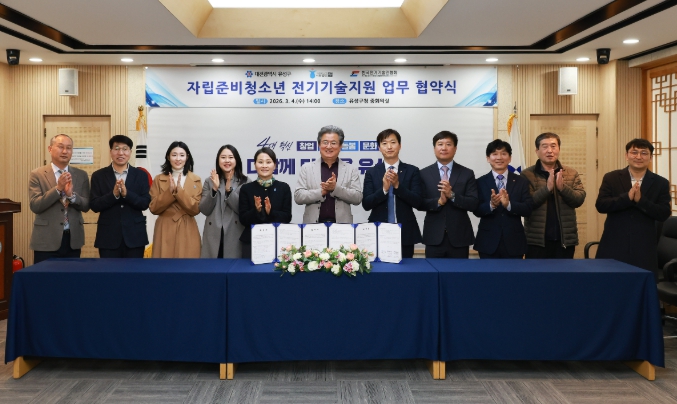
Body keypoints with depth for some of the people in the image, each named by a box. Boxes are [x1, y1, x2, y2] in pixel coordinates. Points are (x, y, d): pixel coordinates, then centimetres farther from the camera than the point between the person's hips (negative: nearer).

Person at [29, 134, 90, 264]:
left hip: (73, 239, 3)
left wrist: (71, 194, -18)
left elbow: (86, 206, 1)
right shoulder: (37, 174, -1)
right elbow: (35, 206, -11)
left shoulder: (81, 175, 6)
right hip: (46, 239, -2)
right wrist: (58, 188, -21)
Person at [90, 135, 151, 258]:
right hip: (108, 236, 0)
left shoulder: (141, 175, 4)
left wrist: (126, 193, -20)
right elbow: (94, 205, -3)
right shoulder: (99, 176, 3)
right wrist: (113, 194, -19)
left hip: (134, 235, 1)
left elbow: (145, 204, -3)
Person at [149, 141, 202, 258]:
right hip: (165, 231, 0)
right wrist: (170, 191, -15)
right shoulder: (159, 179, 5)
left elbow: (195, 209, -5)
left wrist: (179, 191, -16)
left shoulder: (196, 180, 3)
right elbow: (154, 208, -2)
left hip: (187, 232, 0)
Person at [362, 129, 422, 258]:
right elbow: (366, 204, -4)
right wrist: (384, 189, -19)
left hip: (405, 233, 0)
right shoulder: (371, 172, 4)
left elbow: (417, 202, -6)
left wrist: (398, 185, -18)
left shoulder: (412, 171, 2)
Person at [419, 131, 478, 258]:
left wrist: (452, 195, -18)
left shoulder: (467, 174, 3)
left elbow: (473, 204, -4)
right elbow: (420, 203, -1)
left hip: (459, 237, 0)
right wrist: (438, 201, -18)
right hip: (434, 237, 0)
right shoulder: (424, 174, 5)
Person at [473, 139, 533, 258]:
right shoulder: (480, 182, 2)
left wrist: (509, 204, -22)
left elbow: (528, 209, -5)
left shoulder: (521, 181, 4)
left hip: (514, 242, 1)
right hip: (488, 242, -1)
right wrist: (491, 205, -27)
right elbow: (477, 211, -6)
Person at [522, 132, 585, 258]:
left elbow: (579, 199, -3)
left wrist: (562, 187, -21)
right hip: (537, 239, -2)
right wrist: (547, 188, -24)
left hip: (565, 238, 3)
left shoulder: (572, 173, 7)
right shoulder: (527, 175, -2)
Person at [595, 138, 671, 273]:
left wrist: (640, 200, -19)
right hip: (613, 247, 0)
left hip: (643, 250, 1)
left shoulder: (661, 183, 5)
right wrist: (627, 197, -20)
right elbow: (600, 205, -7)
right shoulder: (611, 178, 4)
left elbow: (664, 214, -4)